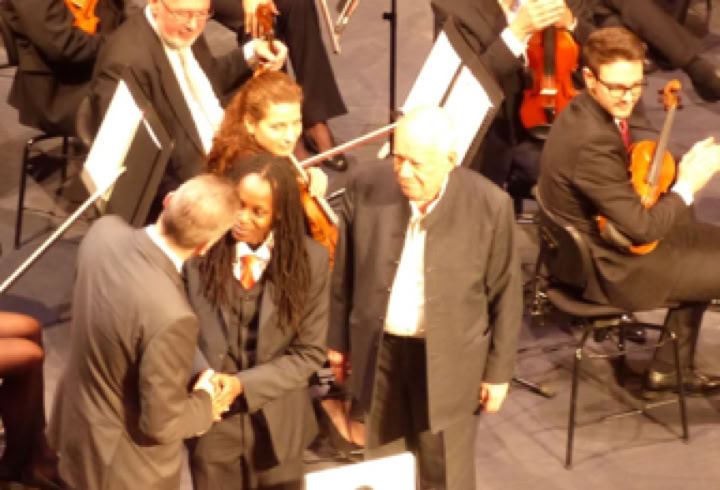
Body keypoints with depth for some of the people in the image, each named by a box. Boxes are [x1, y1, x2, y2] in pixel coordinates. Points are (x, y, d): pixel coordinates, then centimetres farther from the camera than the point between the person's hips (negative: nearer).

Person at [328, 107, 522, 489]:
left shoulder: (489, 205, -17)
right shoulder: (365, 188, -11)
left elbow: (505, 294, -7)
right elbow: (345, 272, 3)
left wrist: (498, 370, -3)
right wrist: (338, 339, 9)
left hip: (447, 360, -2)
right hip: (379, 350, 3)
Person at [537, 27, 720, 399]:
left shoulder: (586, 110, -5)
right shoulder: (592, 141, -34)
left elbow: (626, 174, 10)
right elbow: (642, 227, -30)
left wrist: (686, 166, -4)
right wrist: (688, 185, -18)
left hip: (593, 240, 10)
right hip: (610, 269, -10)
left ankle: (667, 369, 30)